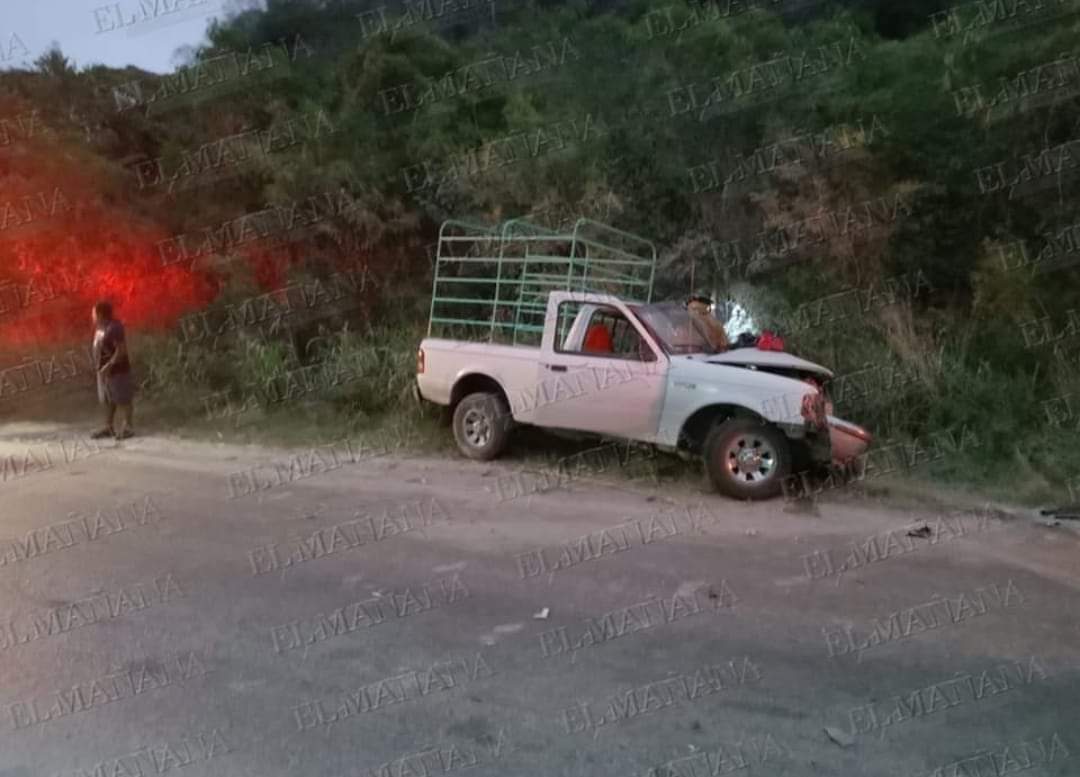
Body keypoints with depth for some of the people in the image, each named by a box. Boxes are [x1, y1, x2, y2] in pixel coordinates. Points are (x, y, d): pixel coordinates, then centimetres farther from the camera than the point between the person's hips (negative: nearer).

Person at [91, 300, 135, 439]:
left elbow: (121, 350, -23)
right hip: (103, 370, 10)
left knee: (122, 399, -2)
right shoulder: (100, 327, 10)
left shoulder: (114, 328, -19)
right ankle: (109, 428, 22)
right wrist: (99, 365, 14)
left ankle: (127, 428, 4)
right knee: (107, 400, 14)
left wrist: (109, 365, -23)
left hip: (117, 370, -10)